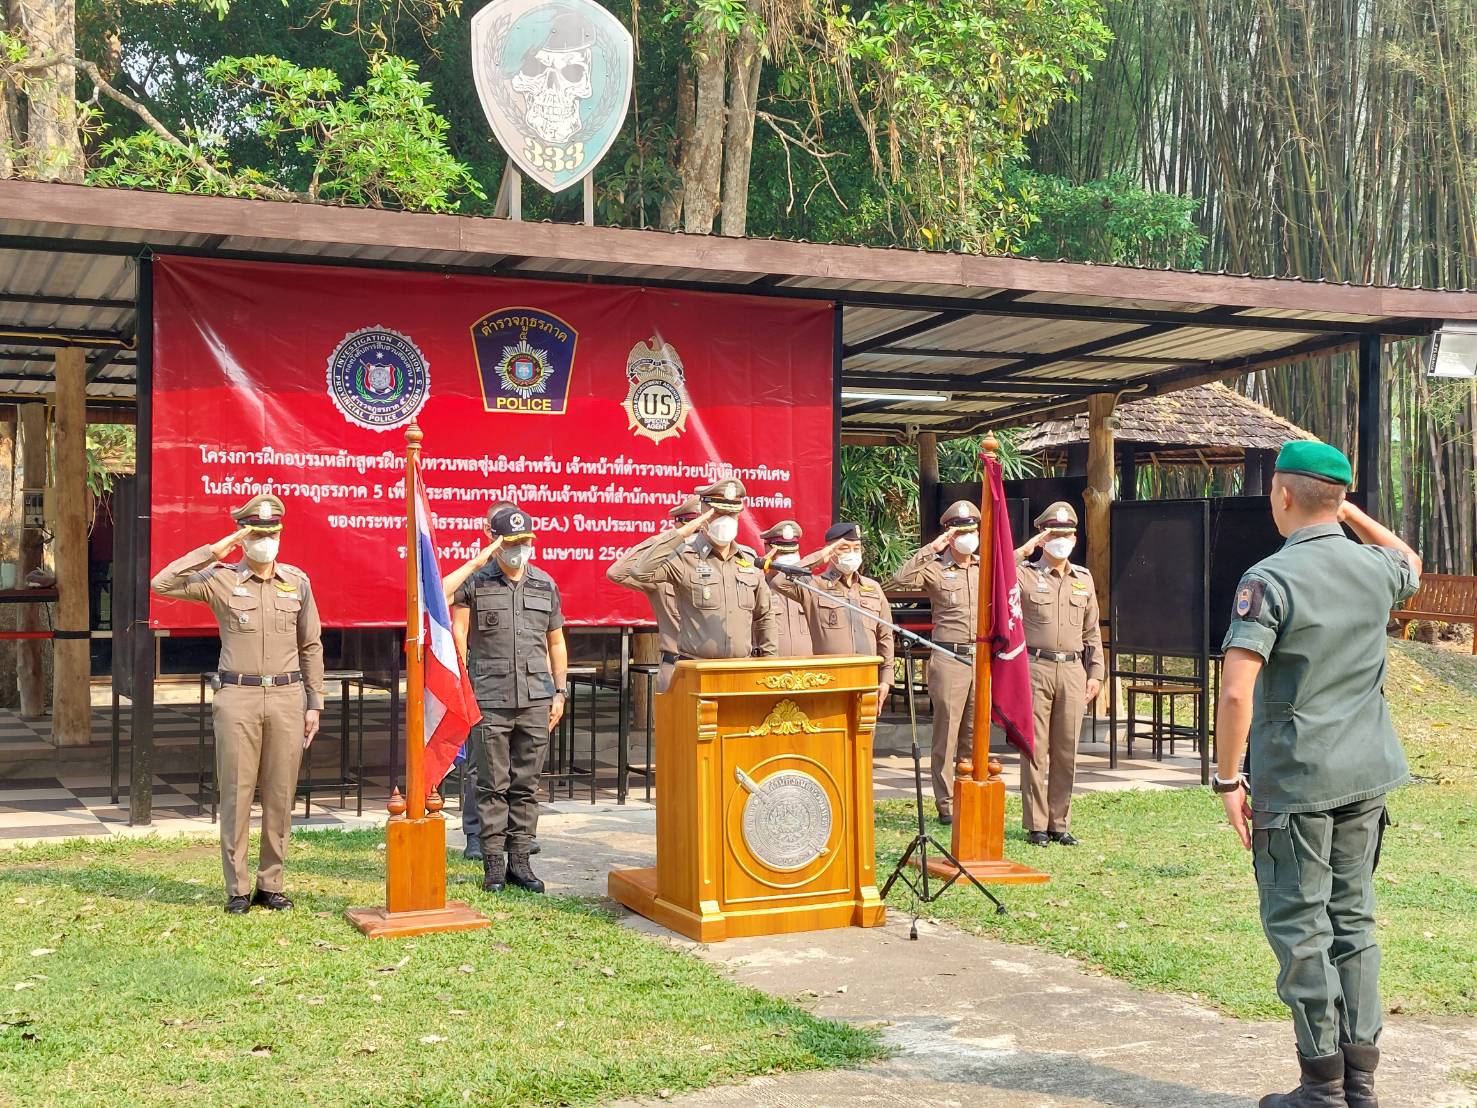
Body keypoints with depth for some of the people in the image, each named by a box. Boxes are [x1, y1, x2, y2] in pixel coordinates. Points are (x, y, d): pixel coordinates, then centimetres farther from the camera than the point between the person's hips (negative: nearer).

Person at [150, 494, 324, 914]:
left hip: (287, 696, 2)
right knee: (236, 794, 0)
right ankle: (238, 889, 8)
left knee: (280, 796, 5)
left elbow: (310, 646, 13)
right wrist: (212, 552, -9)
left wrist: (314, 704, 9)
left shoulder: (297, 581, 10)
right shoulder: (220, 579, 2)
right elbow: (161, 584, -11)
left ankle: (270, 885, 15)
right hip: (237, 697, -2)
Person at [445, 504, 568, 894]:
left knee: (526, 785, 7)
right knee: (493, 785, 2)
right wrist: (477, 562, -18)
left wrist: (559, 692, 13)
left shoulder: (546, 585, 11)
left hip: (536, 700, 3)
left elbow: (556, 643, 19)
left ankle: (519, 860, 15)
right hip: (490, 699, -3)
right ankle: (493, 862, 9)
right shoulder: (476, 582, 0)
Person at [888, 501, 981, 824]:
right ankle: (946, 805, 6)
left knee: (975, 736, 9)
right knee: (946, 735, -1)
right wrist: (931, 549, -15)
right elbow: (899, 580, -17)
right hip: (949, 660, -4)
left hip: (982, 658, 4)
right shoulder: (935, 569, 0)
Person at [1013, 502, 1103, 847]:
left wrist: (1095, 673, 11)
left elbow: (1092, 631, 17)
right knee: (1035, 750, -1)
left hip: (1073, 670, 4)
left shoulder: (1084, 579, 14)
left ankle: (1060, 823, 15)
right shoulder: (1026, 573, 1)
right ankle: (1036, 825, 6)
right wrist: (1023, 551, -16)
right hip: (1036, 668, -4)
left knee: (1067, 751, 6)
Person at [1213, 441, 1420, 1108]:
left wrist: (1227, 779, -12)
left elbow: (1236, 691, -21)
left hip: (1295, 780, -6)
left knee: (1299, 927, 3)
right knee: (1352, 920, 14)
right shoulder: (1376, 570, 3)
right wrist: (1350, 511, 26)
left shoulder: (1269, 579, -15)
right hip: (1368, 775, 6)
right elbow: (1411, 564, 31)